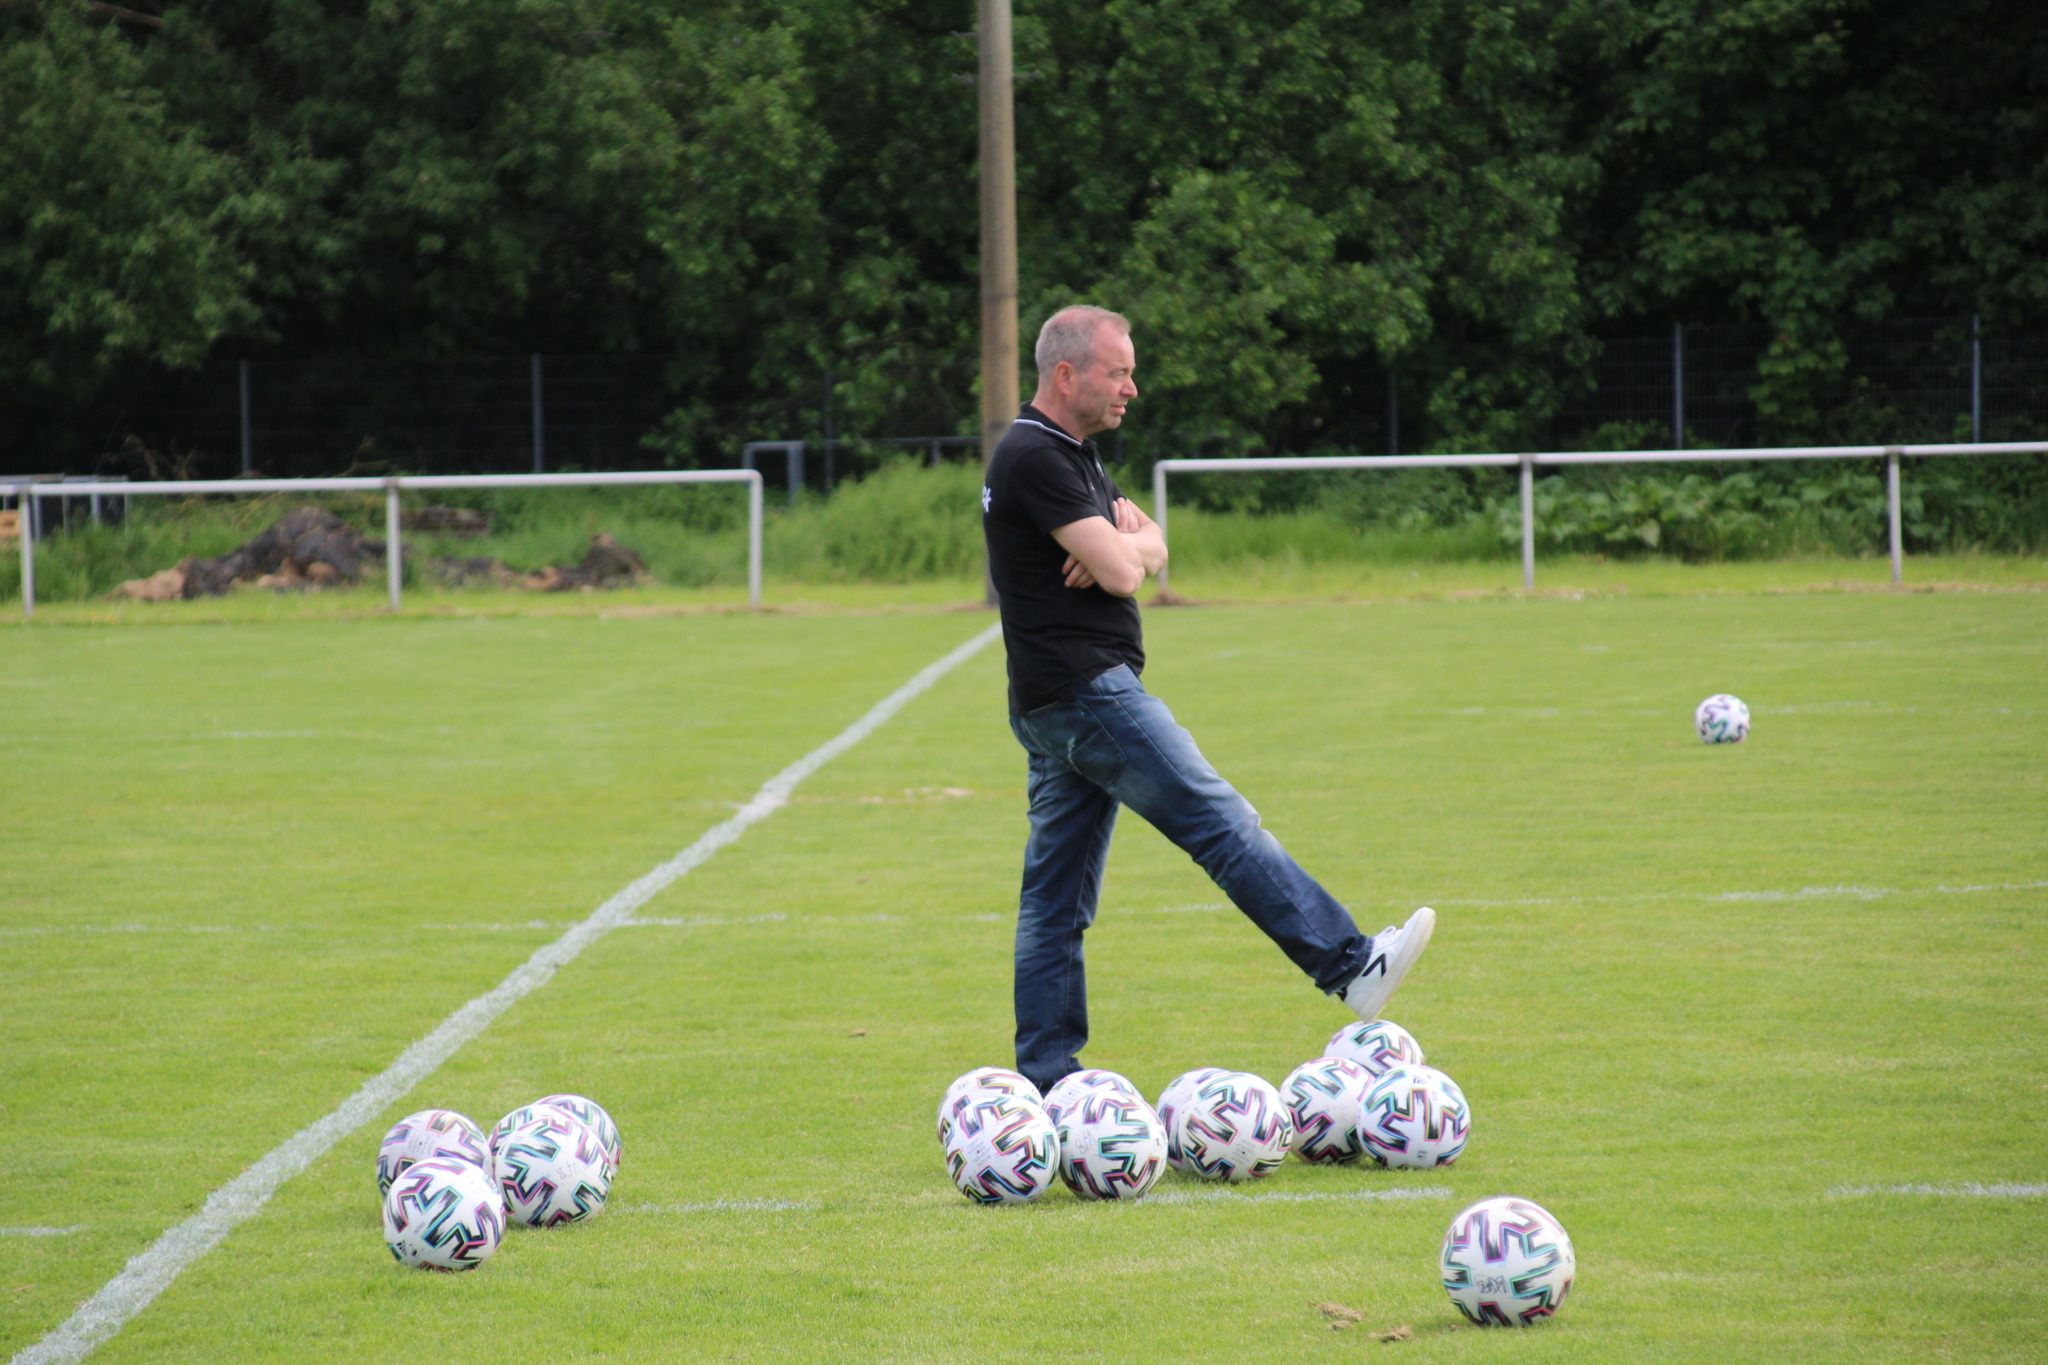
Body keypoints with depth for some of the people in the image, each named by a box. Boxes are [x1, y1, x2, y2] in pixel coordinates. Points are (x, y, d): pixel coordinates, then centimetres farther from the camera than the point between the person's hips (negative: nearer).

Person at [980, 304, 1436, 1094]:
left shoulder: (1071, 456, 18)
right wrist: (1120, 545, 4)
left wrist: (1123, 543, -7)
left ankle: (1045, 1085, 7)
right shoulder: (1035, 459, -14)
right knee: (1224, 827, -7)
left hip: (1052, 708, 10)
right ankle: (1352, 967, -5)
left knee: (1056, 900, 7)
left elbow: (1149, 550, 16)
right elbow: (1122, 572, -19)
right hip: (1089, 694, -10)